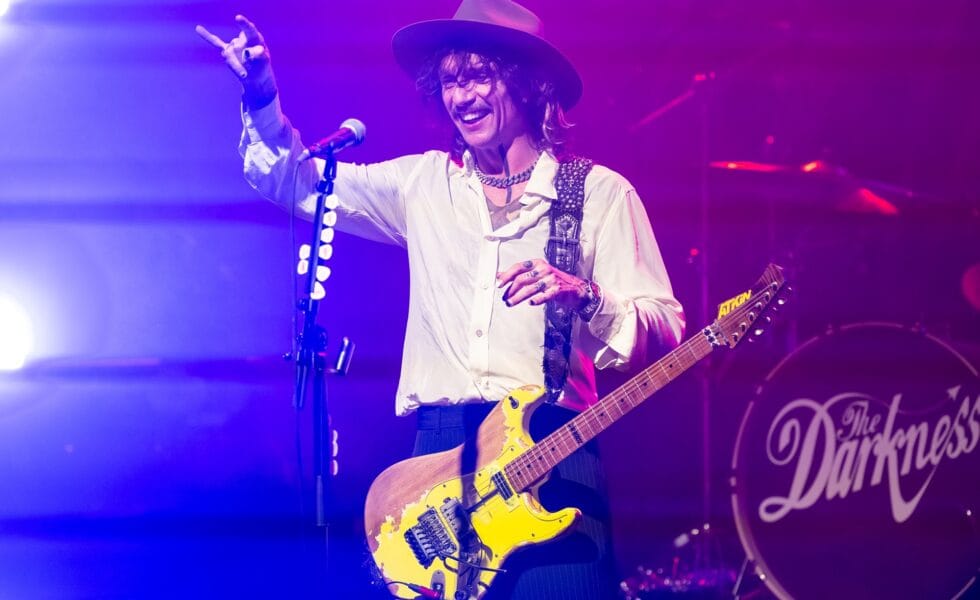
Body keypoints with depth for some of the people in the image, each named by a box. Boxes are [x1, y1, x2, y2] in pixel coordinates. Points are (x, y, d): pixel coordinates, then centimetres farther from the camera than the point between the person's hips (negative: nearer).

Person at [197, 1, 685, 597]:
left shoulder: (600, 193, 3)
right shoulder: (422, 183, 15)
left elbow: (664, 331, -2)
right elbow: (289, 176, 23)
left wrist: (583, 296, -21)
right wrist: (262, 97, 6)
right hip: (440, 450, 3)